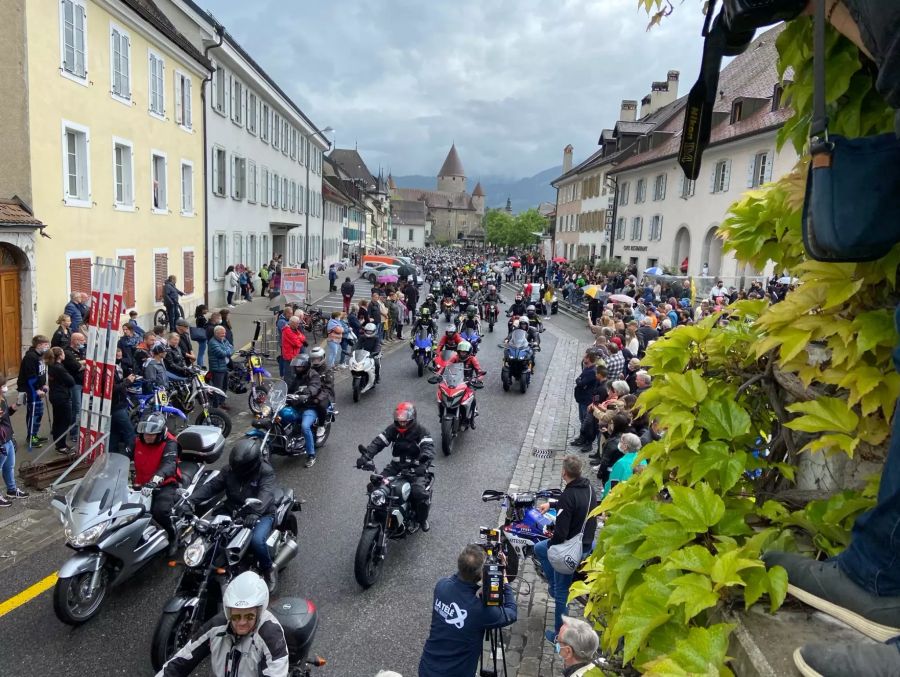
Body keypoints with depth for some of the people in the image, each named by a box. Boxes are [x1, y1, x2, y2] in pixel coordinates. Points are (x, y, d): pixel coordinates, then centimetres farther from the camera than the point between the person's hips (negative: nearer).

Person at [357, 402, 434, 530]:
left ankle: (422, 519, 5)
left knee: (421, 493, -26)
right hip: (396, 465, 4)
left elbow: (428, 447, -24)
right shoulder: (393, 429, 4)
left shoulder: (420, 430, -9)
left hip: (415, 467, -4)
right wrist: (366, 455, -24)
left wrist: (425, 463, -46)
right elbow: (378, 442, -5)